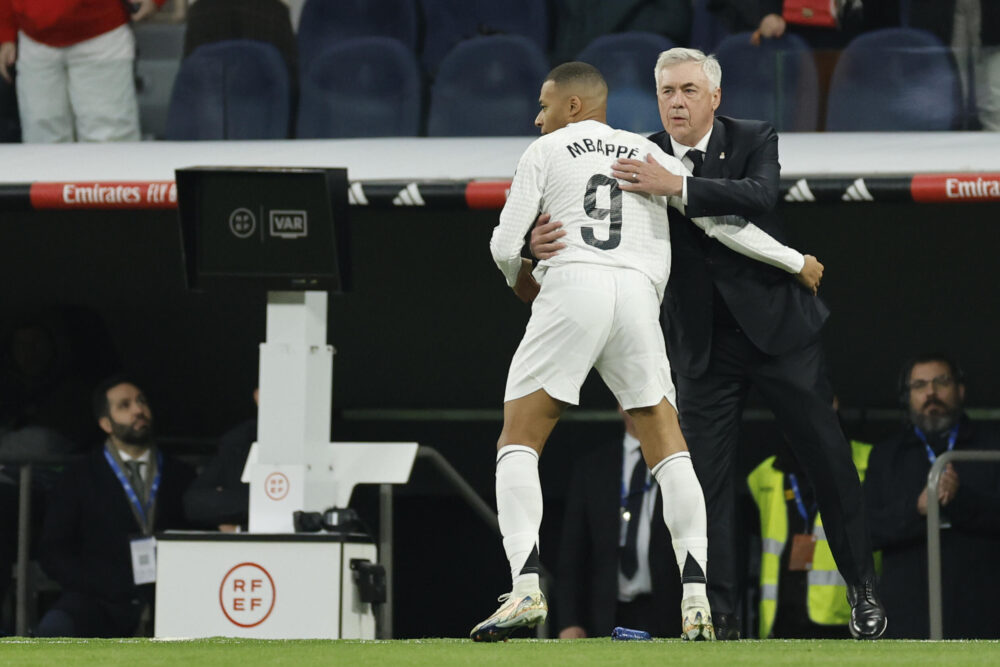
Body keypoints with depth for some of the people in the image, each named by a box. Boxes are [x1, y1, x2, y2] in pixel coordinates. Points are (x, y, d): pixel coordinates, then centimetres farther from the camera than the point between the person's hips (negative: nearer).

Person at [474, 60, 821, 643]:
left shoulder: (547, 151, 13)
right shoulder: (649, 154, 23)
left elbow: (506, 245, 7)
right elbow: (717, 219, 15)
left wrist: (518, 278, 31)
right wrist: (794, 261, 25)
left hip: (571, 290, -3)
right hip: (638, 296, 3)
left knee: (518, 442, 3)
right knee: (668, 447, 9)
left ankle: (526, 589, -15)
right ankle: (696, 600, -5)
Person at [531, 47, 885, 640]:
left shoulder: (754, 140, -6)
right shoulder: (640, 160, -3)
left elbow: (760, 196, -27)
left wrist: (676, 186, -37)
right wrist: (549, 243, -30)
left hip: (777, 324, -1)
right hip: (704, 344, 1)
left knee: (827, 455, 4)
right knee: (709, 476, -2)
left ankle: (863, 589, 18)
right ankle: (722, 616, 1)